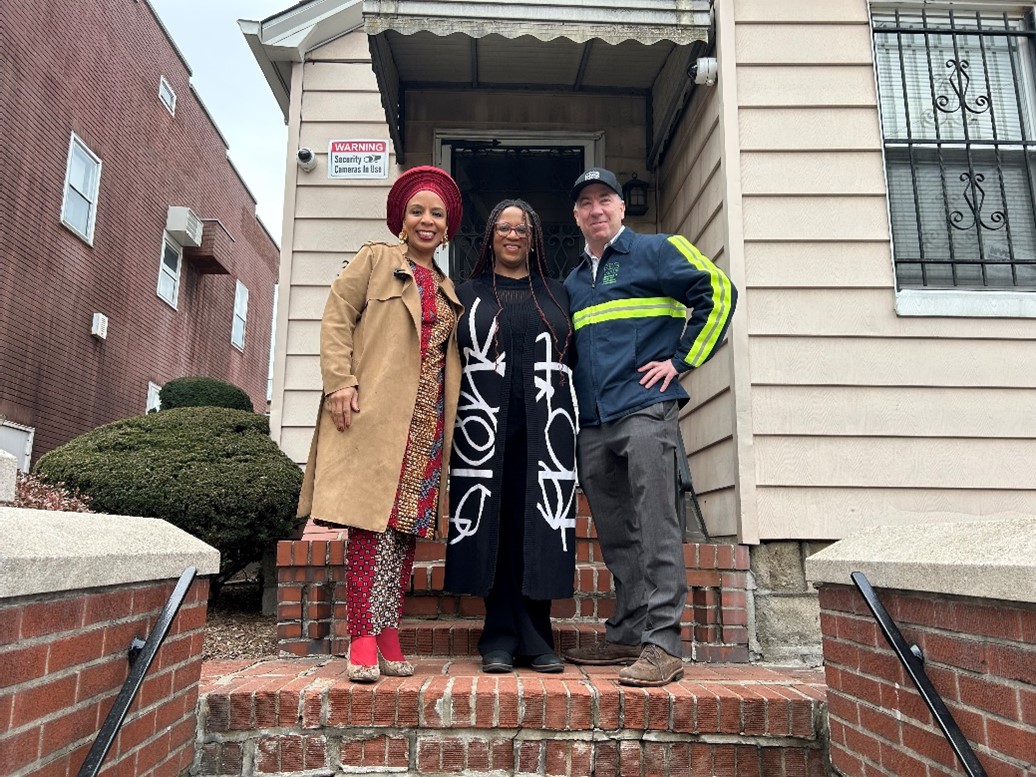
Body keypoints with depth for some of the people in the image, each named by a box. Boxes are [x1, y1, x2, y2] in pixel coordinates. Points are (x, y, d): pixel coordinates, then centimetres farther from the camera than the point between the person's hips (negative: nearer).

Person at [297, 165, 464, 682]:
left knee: (407, 525, 4)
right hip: (375, 412, -5)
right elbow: (336, 317, -1)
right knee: (372, 521, -9)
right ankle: (363, 639, -4)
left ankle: (389, 634, 11)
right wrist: (340, 382, -13)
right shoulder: (375, 260, 8)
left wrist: (452, 413, 12)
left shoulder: (449, 290, 24)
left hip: (427, 420, 5)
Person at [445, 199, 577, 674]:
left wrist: (569, 426, 4)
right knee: (491, 527, -1)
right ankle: (500, 639, 9)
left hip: (543, 430, 1)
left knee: (537, 528, -1)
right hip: (485, 429, -1)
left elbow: (575, 360, 14)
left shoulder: (557, 295, 17)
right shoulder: (468, 295, 13)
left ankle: (534, 639, 9)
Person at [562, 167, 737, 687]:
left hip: (643, 409, -6)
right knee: (615, 537, 11)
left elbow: (718, 292, -6)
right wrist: (570, 401, 16)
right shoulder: (572, 283, 22)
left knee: (655, 528, -9)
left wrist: (681, 359, -9)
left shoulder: (656, 251, 4)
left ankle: (662, 644, -4)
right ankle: (625, 636, 20)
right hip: (591, 424, 7)